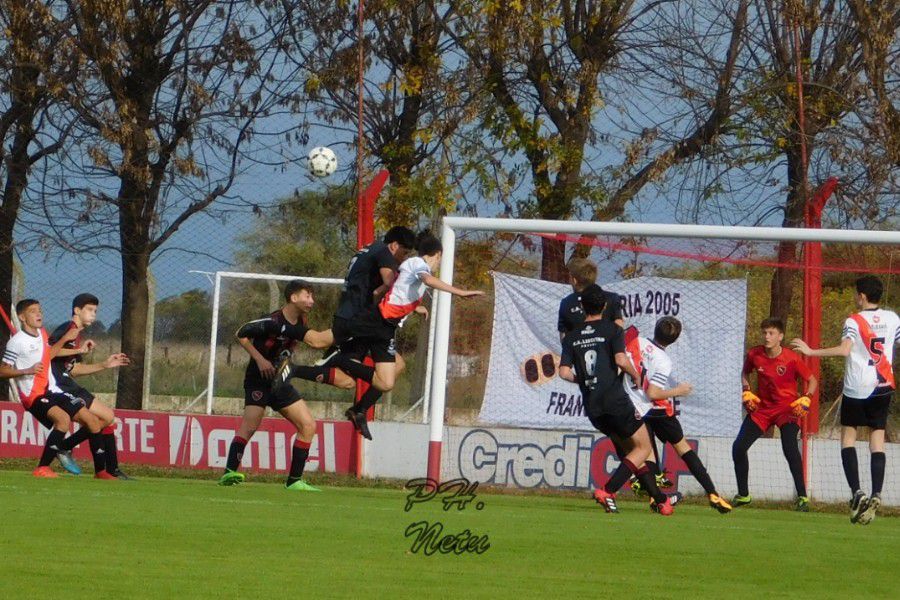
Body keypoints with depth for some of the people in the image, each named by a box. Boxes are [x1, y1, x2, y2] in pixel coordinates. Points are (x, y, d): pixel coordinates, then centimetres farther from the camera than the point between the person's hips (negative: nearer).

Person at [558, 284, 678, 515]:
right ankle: (608, 490, -14)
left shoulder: (571, 337, 9)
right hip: (615, 400, -6)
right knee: (643, 447, 5)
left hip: (592, 409, 6)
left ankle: (659, 500, 19)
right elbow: (621, 360, -18)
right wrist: (636, 376, 1)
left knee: (630, 450, 16)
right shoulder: (612, 330, -4)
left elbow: (564, 372, 1)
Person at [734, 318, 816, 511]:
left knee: (790, 448, -27)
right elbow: (745, 373, 15)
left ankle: (802, 497, -18)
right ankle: (743, 495, 17)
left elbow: (812, 381, -6)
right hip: (761, 407, 5)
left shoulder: (792, 359, -17)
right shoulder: (754, 354, -7)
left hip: (787, 408, -5)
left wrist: (805, 400, -22)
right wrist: (746, 392, -2)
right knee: (739, 447, -2)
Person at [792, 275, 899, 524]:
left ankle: (856, 492, -7)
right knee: (877, 439, 3)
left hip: (856, 390, -3)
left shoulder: (854, 321, -10)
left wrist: (811, 351, -20)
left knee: (848, 436, 9)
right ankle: (876, 494, -12)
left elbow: (844, 349, -24)